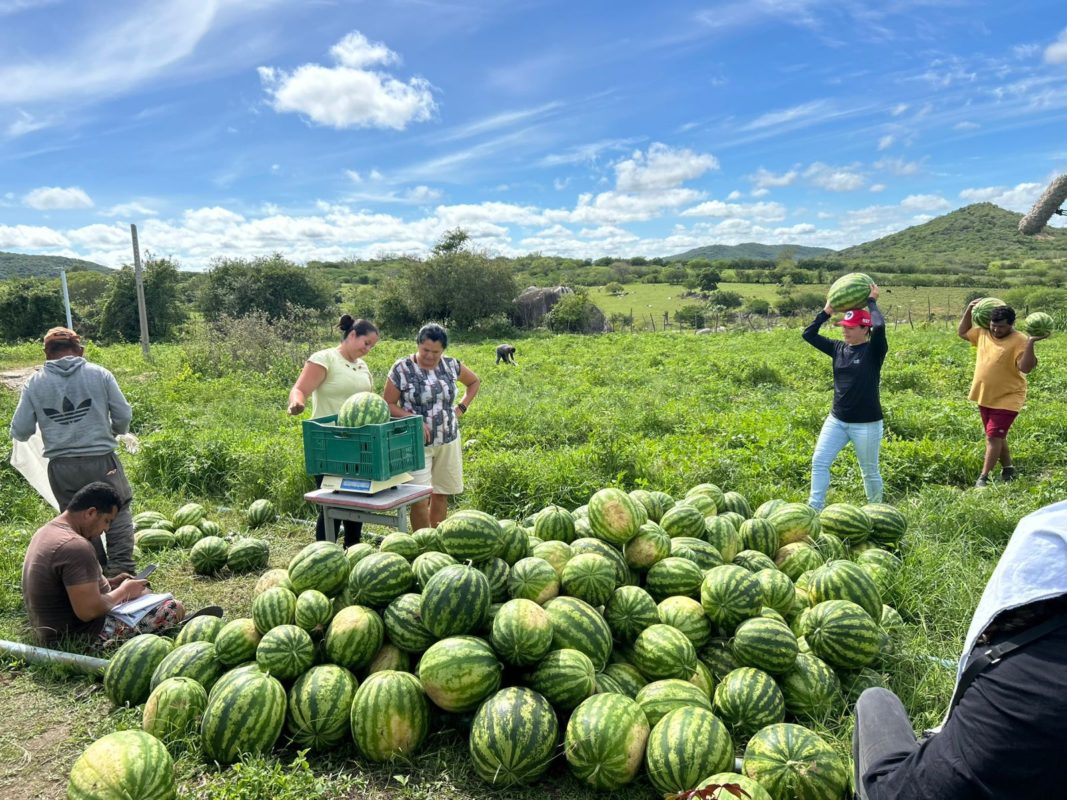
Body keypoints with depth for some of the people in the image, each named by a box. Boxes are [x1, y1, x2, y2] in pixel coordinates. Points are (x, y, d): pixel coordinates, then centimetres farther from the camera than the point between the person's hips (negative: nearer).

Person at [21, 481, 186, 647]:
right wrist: (124, 591, -13)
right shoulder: (76, 546, -27)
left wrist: (110, 582, 9)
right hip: (77, 637, -10)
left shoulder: (47, 531, 5)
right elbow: (88, 612, -30)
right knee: (175, 609, -10)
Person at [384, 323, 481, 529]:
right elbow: (388, 405, -6)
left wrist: (462, 407, 7)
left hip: (448, 441, 4)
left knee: (440, 495, 12)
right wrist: (414, 419, -20)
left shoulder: (450, 365, 2)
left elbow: (474, 382, 20)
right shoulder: (402, 369, -9)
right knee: (420, 500, -8)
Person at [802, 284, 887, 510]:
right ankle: (815, 508, 4)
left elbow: (880, 326, -29)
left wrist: (871, 302, -14)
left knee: (869, 471, 9)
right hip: (836, 420, 5)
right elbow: (808, 334, 5)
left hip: (867, 424, -5)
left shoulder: (874, 350, -10)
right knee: (819, 461, -3)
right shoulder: (838, 348, 4)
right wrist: (827, 311, 0)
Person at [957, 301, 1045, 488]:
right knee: (998, 436, 19)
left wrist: (1031, 343, -37)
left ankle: (983, 478, -8)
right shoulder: (983, 333, 2)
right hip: (985, 397, 7)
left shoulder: (1019, 341, -18)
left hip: (1007, 399, -7)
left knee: (993, 437, -11)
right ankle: (1008, 468, 36)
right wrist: (969, 309, 8)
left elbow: (1025, 367, -27)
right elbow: (962, 332, 18)